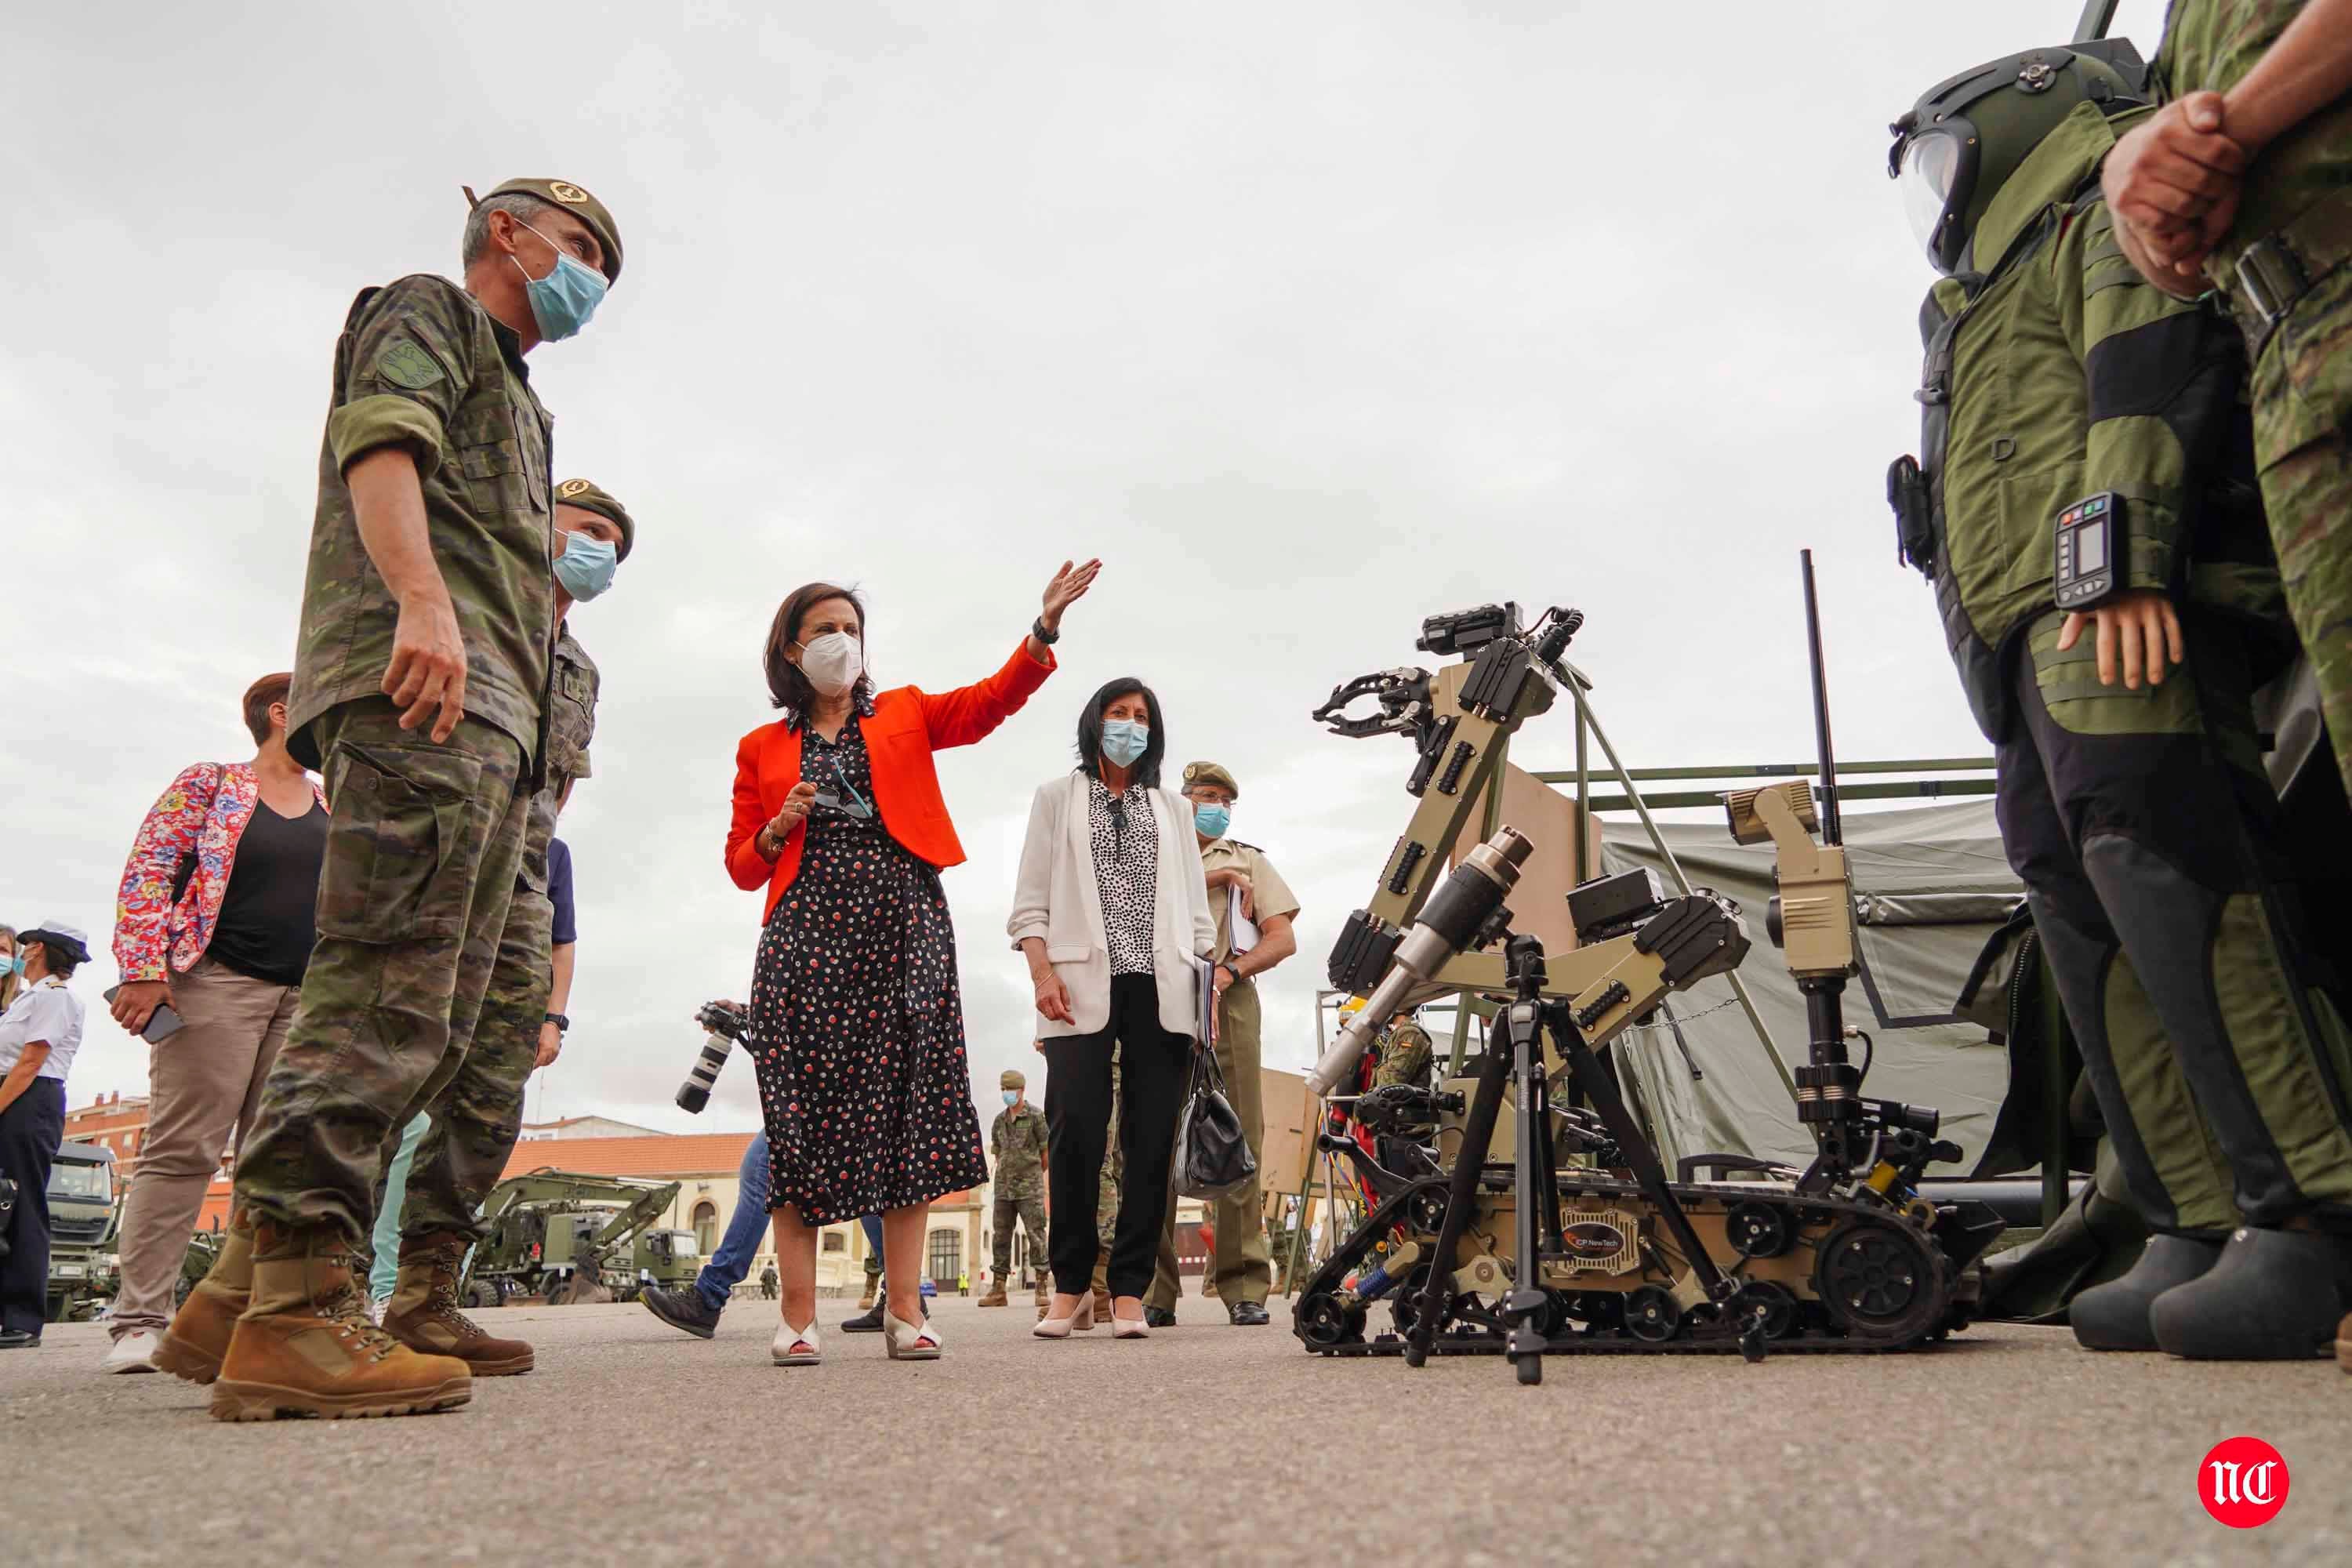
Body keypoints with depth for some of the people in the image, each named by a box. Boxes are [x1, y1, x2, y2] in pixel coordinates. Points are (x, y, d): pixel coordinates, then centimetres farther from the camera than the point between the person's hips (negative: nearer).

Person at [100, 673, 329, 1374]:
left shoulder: (335, 806, 18)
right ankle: (139, 1321, -5)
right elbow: (147, 871, -5)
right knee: (183, 1149, -8)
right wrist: (144, 970, -14)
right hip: (217, 982, -5)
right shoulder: (209, 783, 2)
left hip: (307, 997, 5)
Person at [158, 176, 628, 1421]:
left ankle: (240, 1297, 4)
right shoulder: (426, 311, 12)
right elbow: (380, 441, -9)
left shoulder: (513, 400, 37)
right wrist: (421, 597, -26)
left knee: (428, 1021, 2)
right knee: (386, 988, -18)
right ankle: (296, 1303, -20)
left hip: (487, 712, 9)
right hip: (418, 676, -9)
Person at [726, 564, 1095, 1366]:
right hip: (807, 931, 0)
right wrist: (779, 829, -5)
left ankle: (904, 1308, -1)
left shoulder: (905, 714, 18)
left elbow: (995, 698, 2)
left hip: (903, 923, 0)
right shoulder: (763, 749, 17)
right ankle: (798, 1314, -1)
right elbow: (742, 865, 16)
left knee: (907, 1102, -5)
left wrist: (1047, 623, -13)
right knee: (804, 1109, -6)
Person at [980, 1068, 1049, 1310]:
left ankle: (1041, 1288, -3)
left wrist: (1032, 1176, 7)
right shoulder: (999, 1120, 13)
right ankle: (998, 1289, 9)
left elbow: (1046, 1153, 0)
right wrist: (1003, 1176, 9)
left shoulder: (1036, 1116, -2)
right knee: (1001, 1237, 5)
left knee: (1036, 1236, -6)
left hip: (1030, 1188, -5)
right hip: (1003, 1188, 5)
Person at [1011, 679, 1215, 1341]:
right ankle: (1071, 1286, 1)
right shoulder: (1057, 797, 15)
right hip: (1081, 984, -2)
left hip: (1161, 987, 2)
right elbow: (1030, 899, 7)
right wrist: (1042, 972, -7)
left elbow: (1195, 903, 18)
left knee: (1151, 1138, -3)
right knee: (1075, 1129, -12)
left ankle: (1129, 1290, 2)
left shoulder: (1172, 807, 22)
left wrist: (1208, 982, 6)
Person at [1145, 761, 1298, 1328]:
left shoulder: (1249, 860, 24)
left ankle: (1244, 1286, -3)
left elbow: (1283, 939, 11)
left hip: (1228, 1000, 1)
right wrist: (1212, 877, 1)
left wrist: (1230, 970, -7)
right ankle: (1154, 1289, -3)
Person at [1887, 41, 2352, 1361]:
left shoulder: (2112, 179, 12)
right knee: (2099, 931, 0)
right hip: (2043, 650, 9)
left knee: (2169, 883, -22)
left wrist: (2122, 552, -23)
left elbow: (2154, 366, -9)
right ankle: (2202, 1237, -1)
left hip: (2120, 615, -9)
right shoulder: (2000, 295, 38)